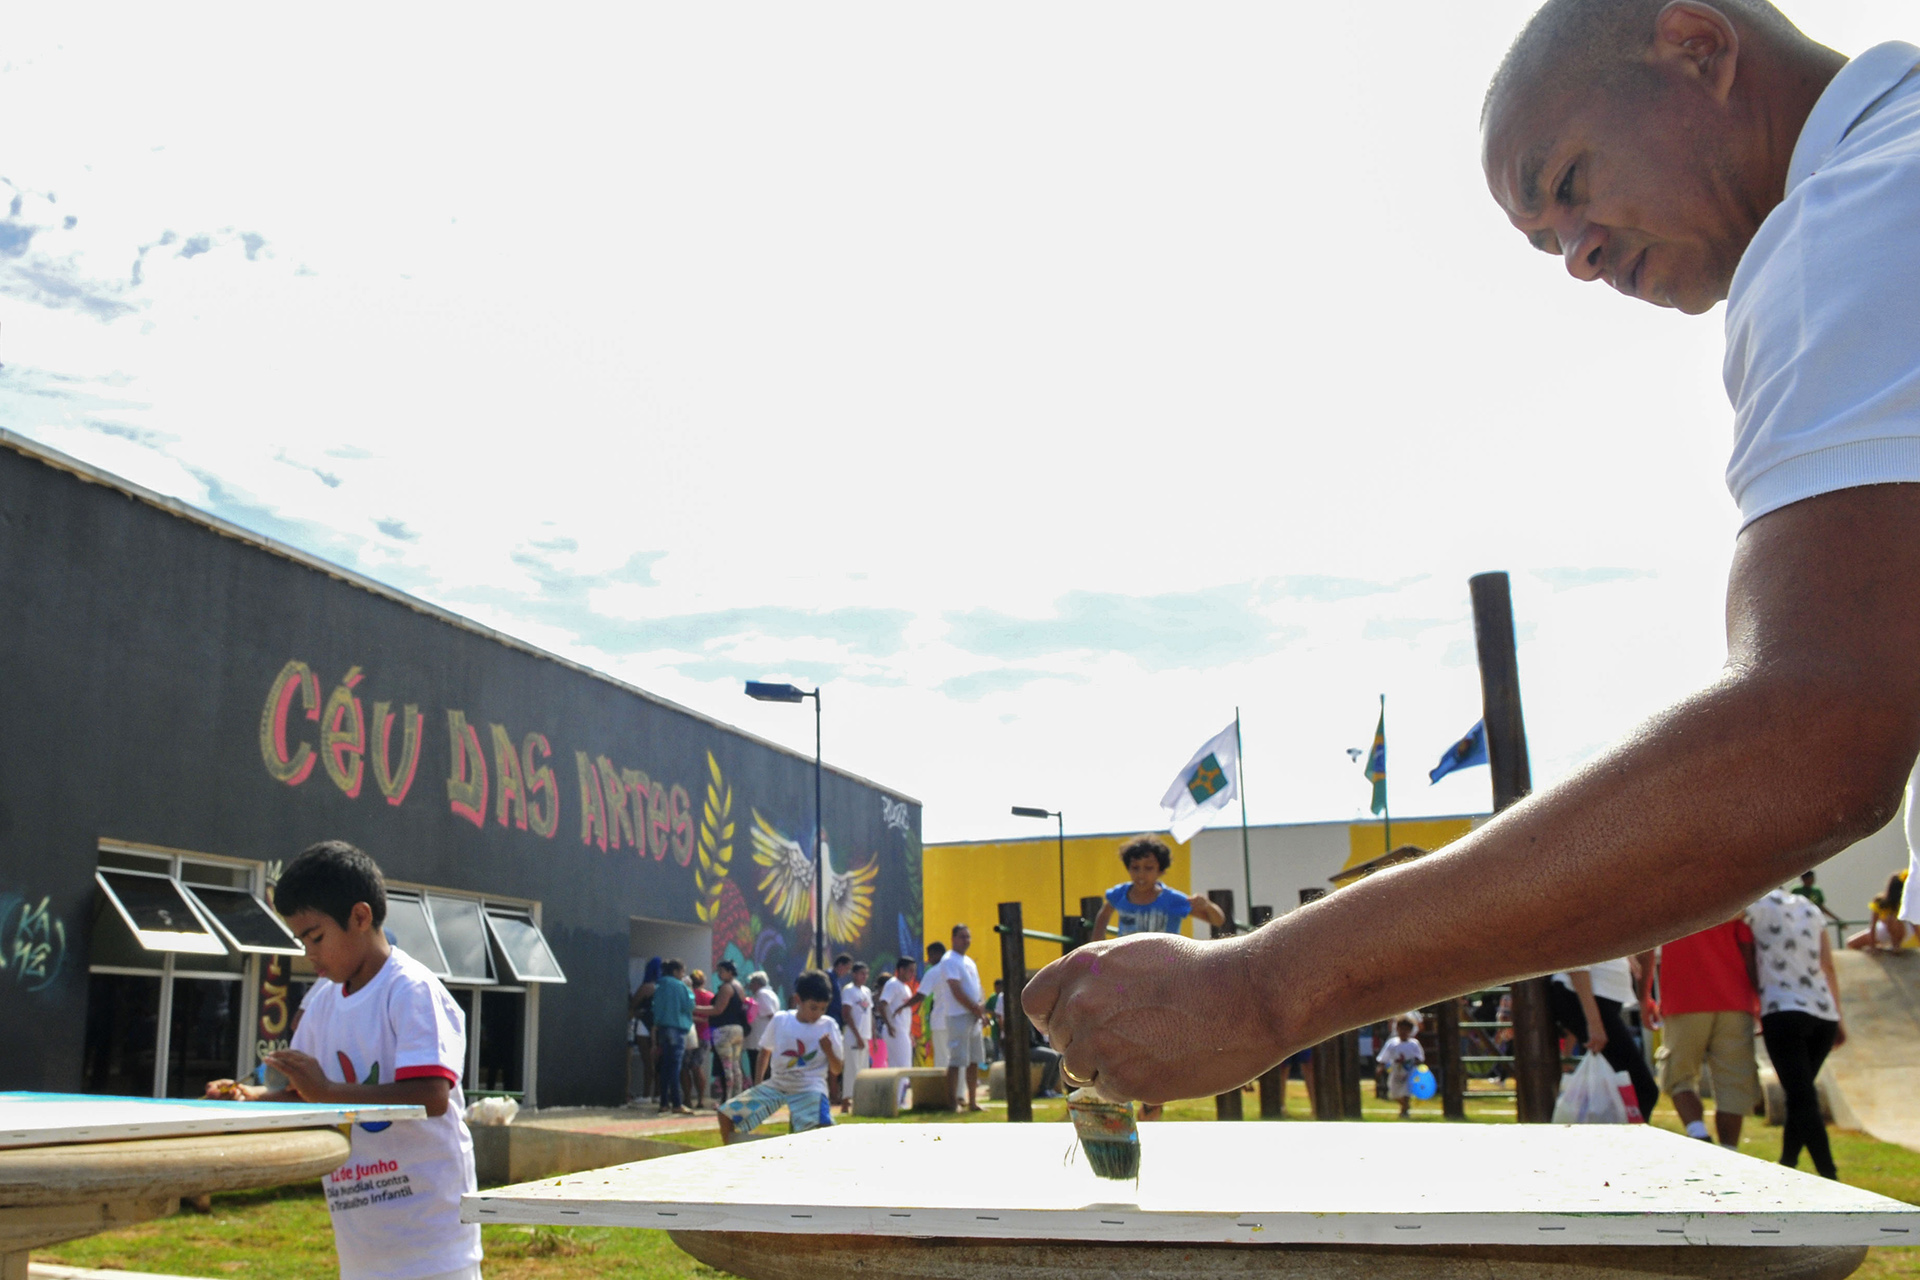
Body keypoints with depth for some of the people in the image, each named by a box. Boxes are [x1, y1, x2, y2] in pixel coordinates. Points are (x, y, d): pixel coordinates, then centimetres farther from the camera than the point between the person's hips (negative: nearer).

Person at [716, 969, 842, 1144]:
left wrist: (829, 1051, -22)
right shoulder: (779, 1020, -1)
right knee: (727, 1113, -2)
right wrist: (759, 1080, 8)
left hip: (810, 1089, -3)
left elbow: (836, 1069, -3)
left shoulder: (828, 1026, -6)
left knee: (823, 1132, -32)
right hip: (776, 1084, 4)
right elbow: (766, 1051, 16)